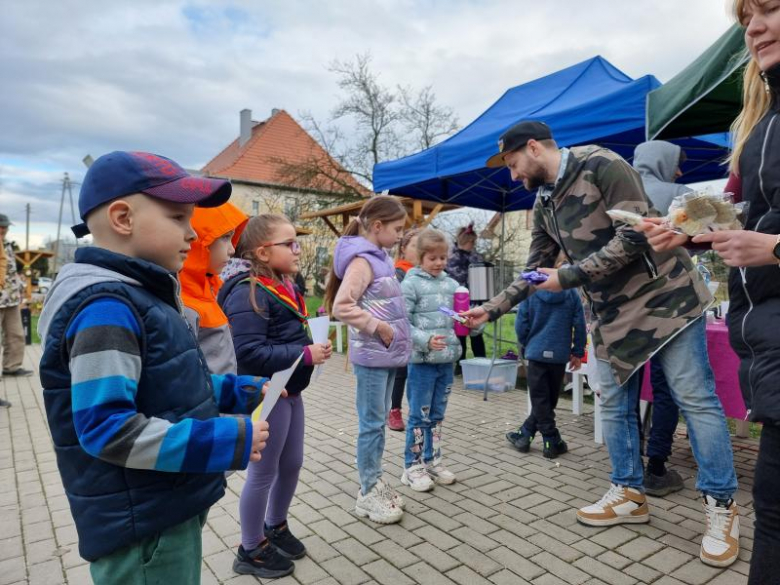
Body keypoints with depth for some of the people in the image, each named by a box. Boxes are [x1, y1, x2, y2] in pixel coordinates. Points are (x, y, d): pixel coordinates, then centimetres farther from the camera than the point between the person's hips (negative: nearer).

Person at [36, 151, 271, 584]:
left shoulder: (142, 297, 8)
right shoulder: (106, 308, -24)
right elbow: (106, 428, -29)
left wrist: (242, 391, 5)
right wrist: (229, 441, -27)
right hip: (140, 529, -9)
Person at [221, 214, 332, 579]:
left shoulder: (285, 287, 7)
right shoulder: (248, 294, -21)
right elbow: (248, 353, -29)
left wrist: (314, 340, 1)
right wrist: (306, 354, -27)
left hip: (290, 392, 9)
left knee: (292, 464, 21)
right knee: (263, 473, 8)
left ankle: (275, 527, 44)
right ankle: (251, 551, 30)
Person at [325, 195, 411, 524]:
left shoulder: (380, 258, 12)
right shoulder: (362, 260, -16)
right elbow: (340, 307, -25)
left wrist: (394, 338, 12)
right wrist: (378, 328, -20)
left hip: (388, 354, 9)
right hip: (372, 356, -9)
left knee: (379, 421, 16)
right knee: (372, 423, 2)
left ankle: (375, 484, 30)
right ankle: (368, 494, 16)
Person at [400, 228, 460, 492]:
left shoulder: (452, 285, 8)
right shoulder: (411, 284, -8)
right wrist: (425, 341, -24)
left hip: (447, 359, 5)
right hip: (422, 360, -5)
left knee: (437, 415, 17)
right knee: (419, 416, 5)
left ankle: (432, 461, 31)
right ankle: (412, 466, 20)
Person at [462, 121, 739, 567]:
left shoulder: (602, 165, -15)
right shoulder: (544, 205, 8)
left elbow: (634, 237, -23)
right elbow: (535, 272, 12)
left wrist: (569, 276, -20)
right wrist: (491, 310, 5)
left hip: (664, 296, -7)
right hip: (613, 312, 7)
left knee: (695, 398, -2)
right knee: (614, 405, 8)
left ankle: (722, 507, 13)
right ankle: (630, 494, 22)